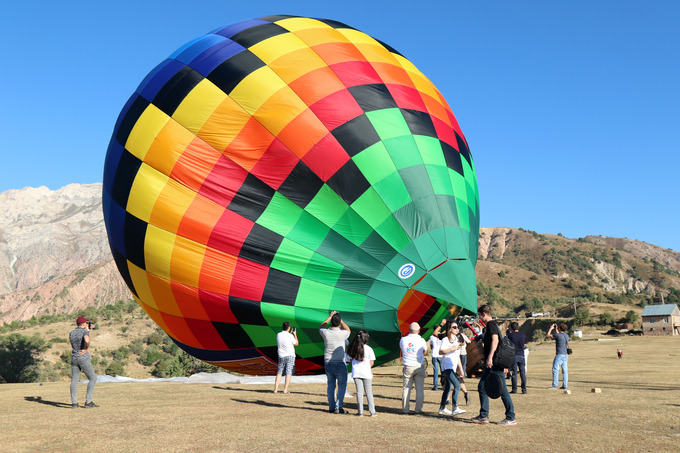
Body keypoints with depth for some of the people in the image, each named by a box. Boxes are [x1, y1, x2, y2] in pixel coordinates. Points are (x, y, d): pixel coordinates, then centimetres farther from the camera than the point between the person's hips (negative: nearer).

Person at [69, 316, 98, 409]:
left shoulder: (71, 333, 11)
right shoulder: (84, 332, -9)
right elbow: (87, 341, -30)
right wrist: (86, 349, -12)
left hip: (74, 358, 6)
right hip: (83, 358, -6)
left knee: (74, 381, 8)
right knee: (93, 378, 2)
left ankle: (74, 403, 2)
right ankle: (88, 401, -5)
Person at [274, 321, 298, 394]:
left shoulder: (278, 335, 0)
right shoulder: (290, 336, -14)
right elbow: (296, 343, 1)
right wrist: (295, 334, 14)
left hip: (281, 356, 4)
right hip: (290, 356, -4)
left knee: (279, 373, 9)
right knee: (288, 372, -1)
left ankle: (276, 389, 4)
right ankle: (285, 389, -6)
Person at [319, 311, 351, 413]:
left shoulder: (326, 333, -6)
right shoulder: (342, 334, -13)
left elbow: (321, 327, 21)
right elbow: (348, 330, 14)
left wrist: (330, 316, 23)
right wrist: (340, 320, 17)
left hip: (328, 363, 4)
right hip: (340, 363, -3)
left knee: (331, 385, 13)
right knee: (342, 385, 6)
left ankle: (331, 407, 16)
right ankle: (338, 407, -3)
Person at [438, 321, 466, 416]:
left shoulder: (457, 340, 20)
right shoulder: (446, 340, -6)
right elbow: (441, 351, -19)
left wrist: (460, 368, 22)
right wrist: (452, 348, -22)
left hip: (453, 367, 9)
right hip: (448, 366, -9)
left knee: (448, 388, 10)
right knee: (457, 385, -20)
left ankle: (442, 408, 18)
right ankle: (455, 408, -21)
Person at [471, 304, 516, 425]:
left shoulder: (491, 324, -9)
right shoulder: (492, 325, 20)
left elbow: (495, 340, -24)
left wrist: (490, 357, -32)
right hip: (491, 364, 10)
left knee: (502, 389, -6)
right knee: (482, 387, 12)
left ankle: (511, 418, -1)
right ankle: (483, 416, 15)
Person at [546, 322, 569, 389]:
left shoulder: (558, 335, -13)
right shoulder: (567, 335, 10)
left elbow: (547, 336, -3)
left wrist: (551, 329, 8)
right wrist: (556, 330, 33)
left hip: (559, 355, -8)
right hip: (565, 355, 8)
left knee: (555, 370, -4)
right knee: (565, 370, 7)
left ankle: (554, 385, -6)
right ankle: (564, 385, 7)